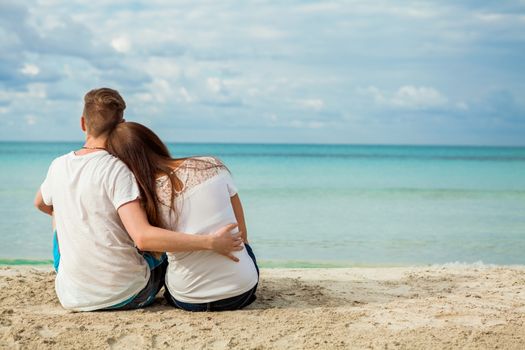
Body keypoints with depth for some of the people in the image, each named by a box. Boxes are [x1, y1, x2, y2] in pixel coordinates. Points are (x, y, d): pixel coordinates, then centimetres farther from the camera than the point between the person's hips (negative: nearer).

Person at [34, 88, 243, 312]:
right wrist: (211, 242, -27)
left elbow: (41, 204, 24)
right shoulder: (116, 170, -16)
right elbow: (143, 238, -28)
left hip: (71, 298, 4)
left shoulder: (58, 166, 0)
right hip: (127, 296, -4)